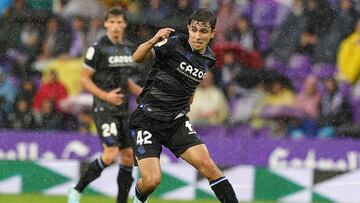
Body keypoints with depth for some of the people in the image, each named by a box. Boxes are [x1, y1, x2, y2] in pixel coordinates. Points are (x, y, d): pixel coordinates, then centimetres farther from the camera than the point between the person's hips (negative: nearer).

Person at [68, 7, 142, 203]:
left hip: (123, 108, 8)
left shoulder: (129, 48, 11)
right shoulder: (98, 48, -11)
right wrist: (105, 95, -20)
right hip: (104, 108, -8)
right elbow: (85, 78, -8)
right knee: (110, 154, -19)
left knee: (128, 156, 7)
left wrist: (141, 92, 8)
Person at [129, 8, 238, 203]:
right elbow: (137, 57, -25)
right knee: (152, 181, -13)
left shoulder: (208, 58, 6)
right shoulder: (174, 44, -13)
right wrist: (153, 41, -43)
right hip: (147, 119, -5)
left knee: (207, 164, -14)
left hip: (176, 121, 5)